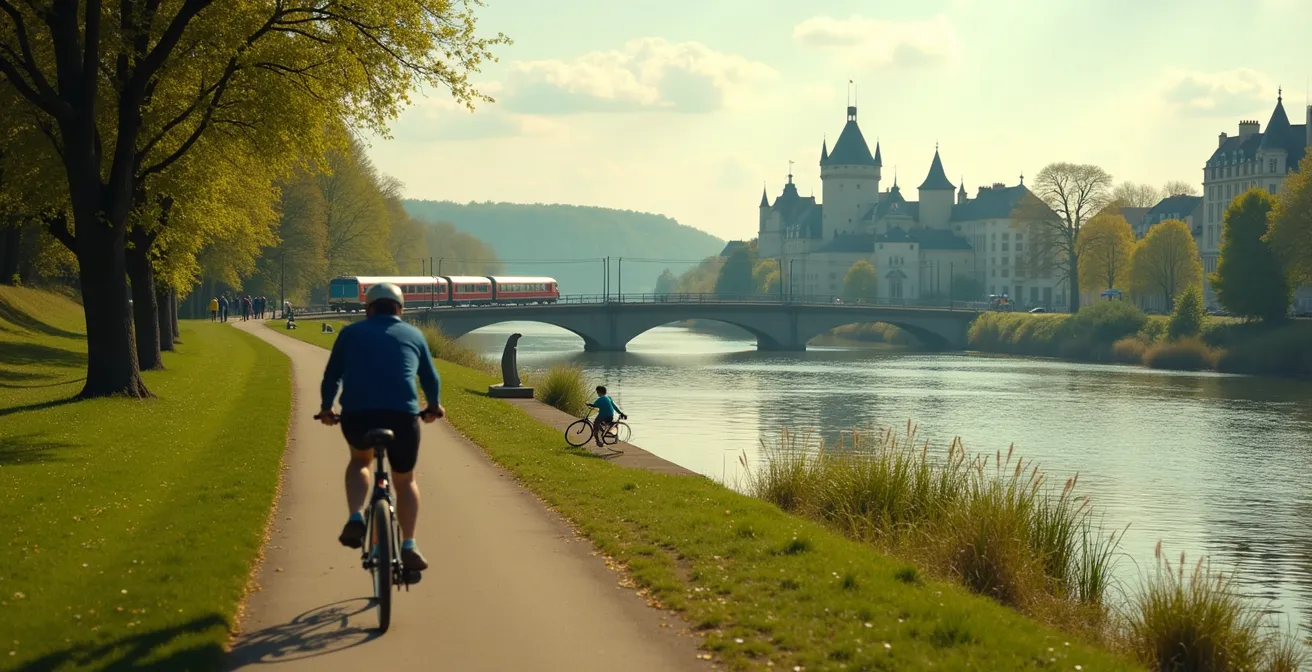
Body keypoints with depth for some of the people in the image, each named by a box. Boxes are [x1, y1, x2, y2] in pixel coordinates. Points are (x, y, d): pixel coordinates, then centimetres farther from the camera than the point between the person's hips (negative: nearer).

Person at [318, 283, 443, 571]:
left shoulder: (351, 333, 18)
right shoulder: (413, 335, 21)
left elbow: (332, 376, 21)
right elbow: (430, 378, 30)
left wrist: (326, 409, 38)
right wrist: (434, 407, 49)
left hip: (357, 414, 0)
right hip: (402, 414, 0)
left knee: (360, 460, 31)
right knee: (405, 480, 19)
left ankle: (355, 519, 8)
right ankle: (408, 546, 4)